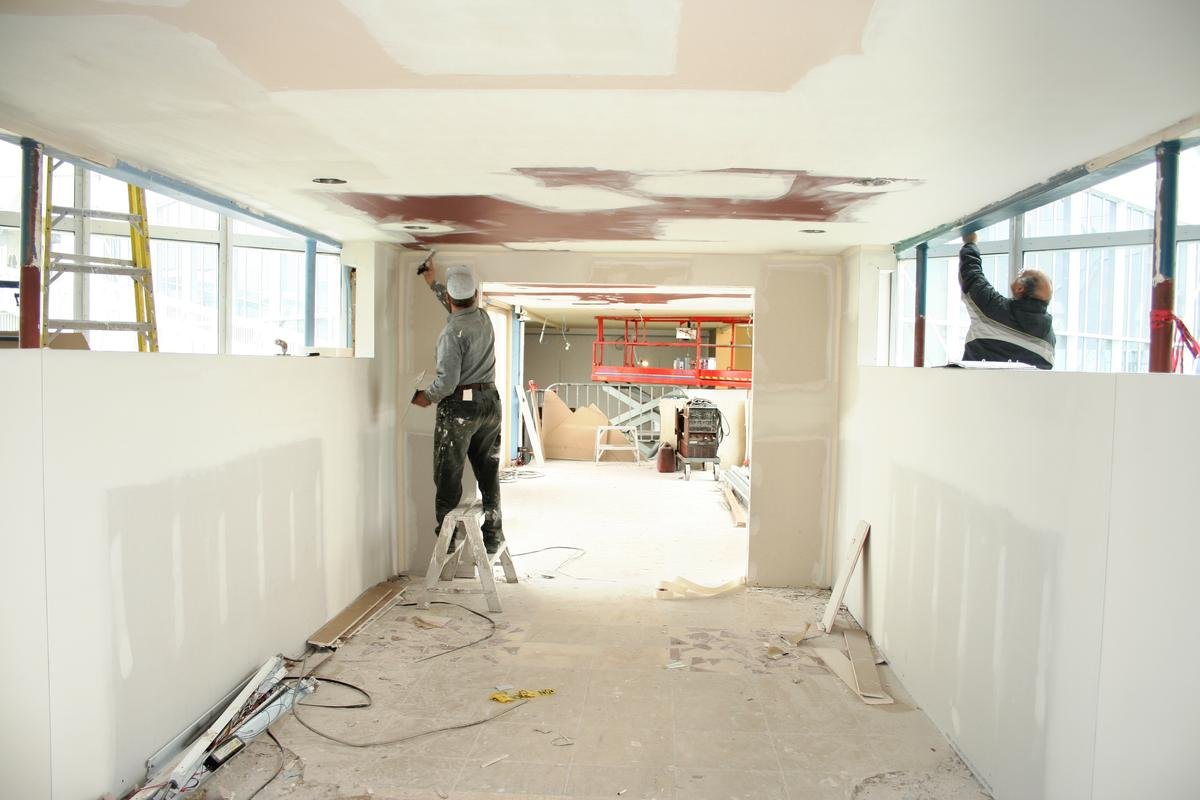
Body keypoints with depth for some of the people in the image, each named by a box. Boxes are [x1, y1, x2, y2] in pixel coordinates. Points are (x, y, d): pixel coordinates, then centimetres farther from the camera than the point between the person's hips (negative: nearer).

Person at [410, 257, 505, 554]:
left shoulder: (452, 332, -15)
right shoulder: (484, 318, 6)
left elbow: (447, 381, -19)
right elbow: (464, 307, 30)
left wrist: (427, 396, 1)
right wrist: (433, 282, 39)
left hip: (459, 406, -7)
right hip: (490, 401, 7)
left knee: (449, 476, 3)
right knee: (488, 473, 12)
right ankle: (493, 537, 17)